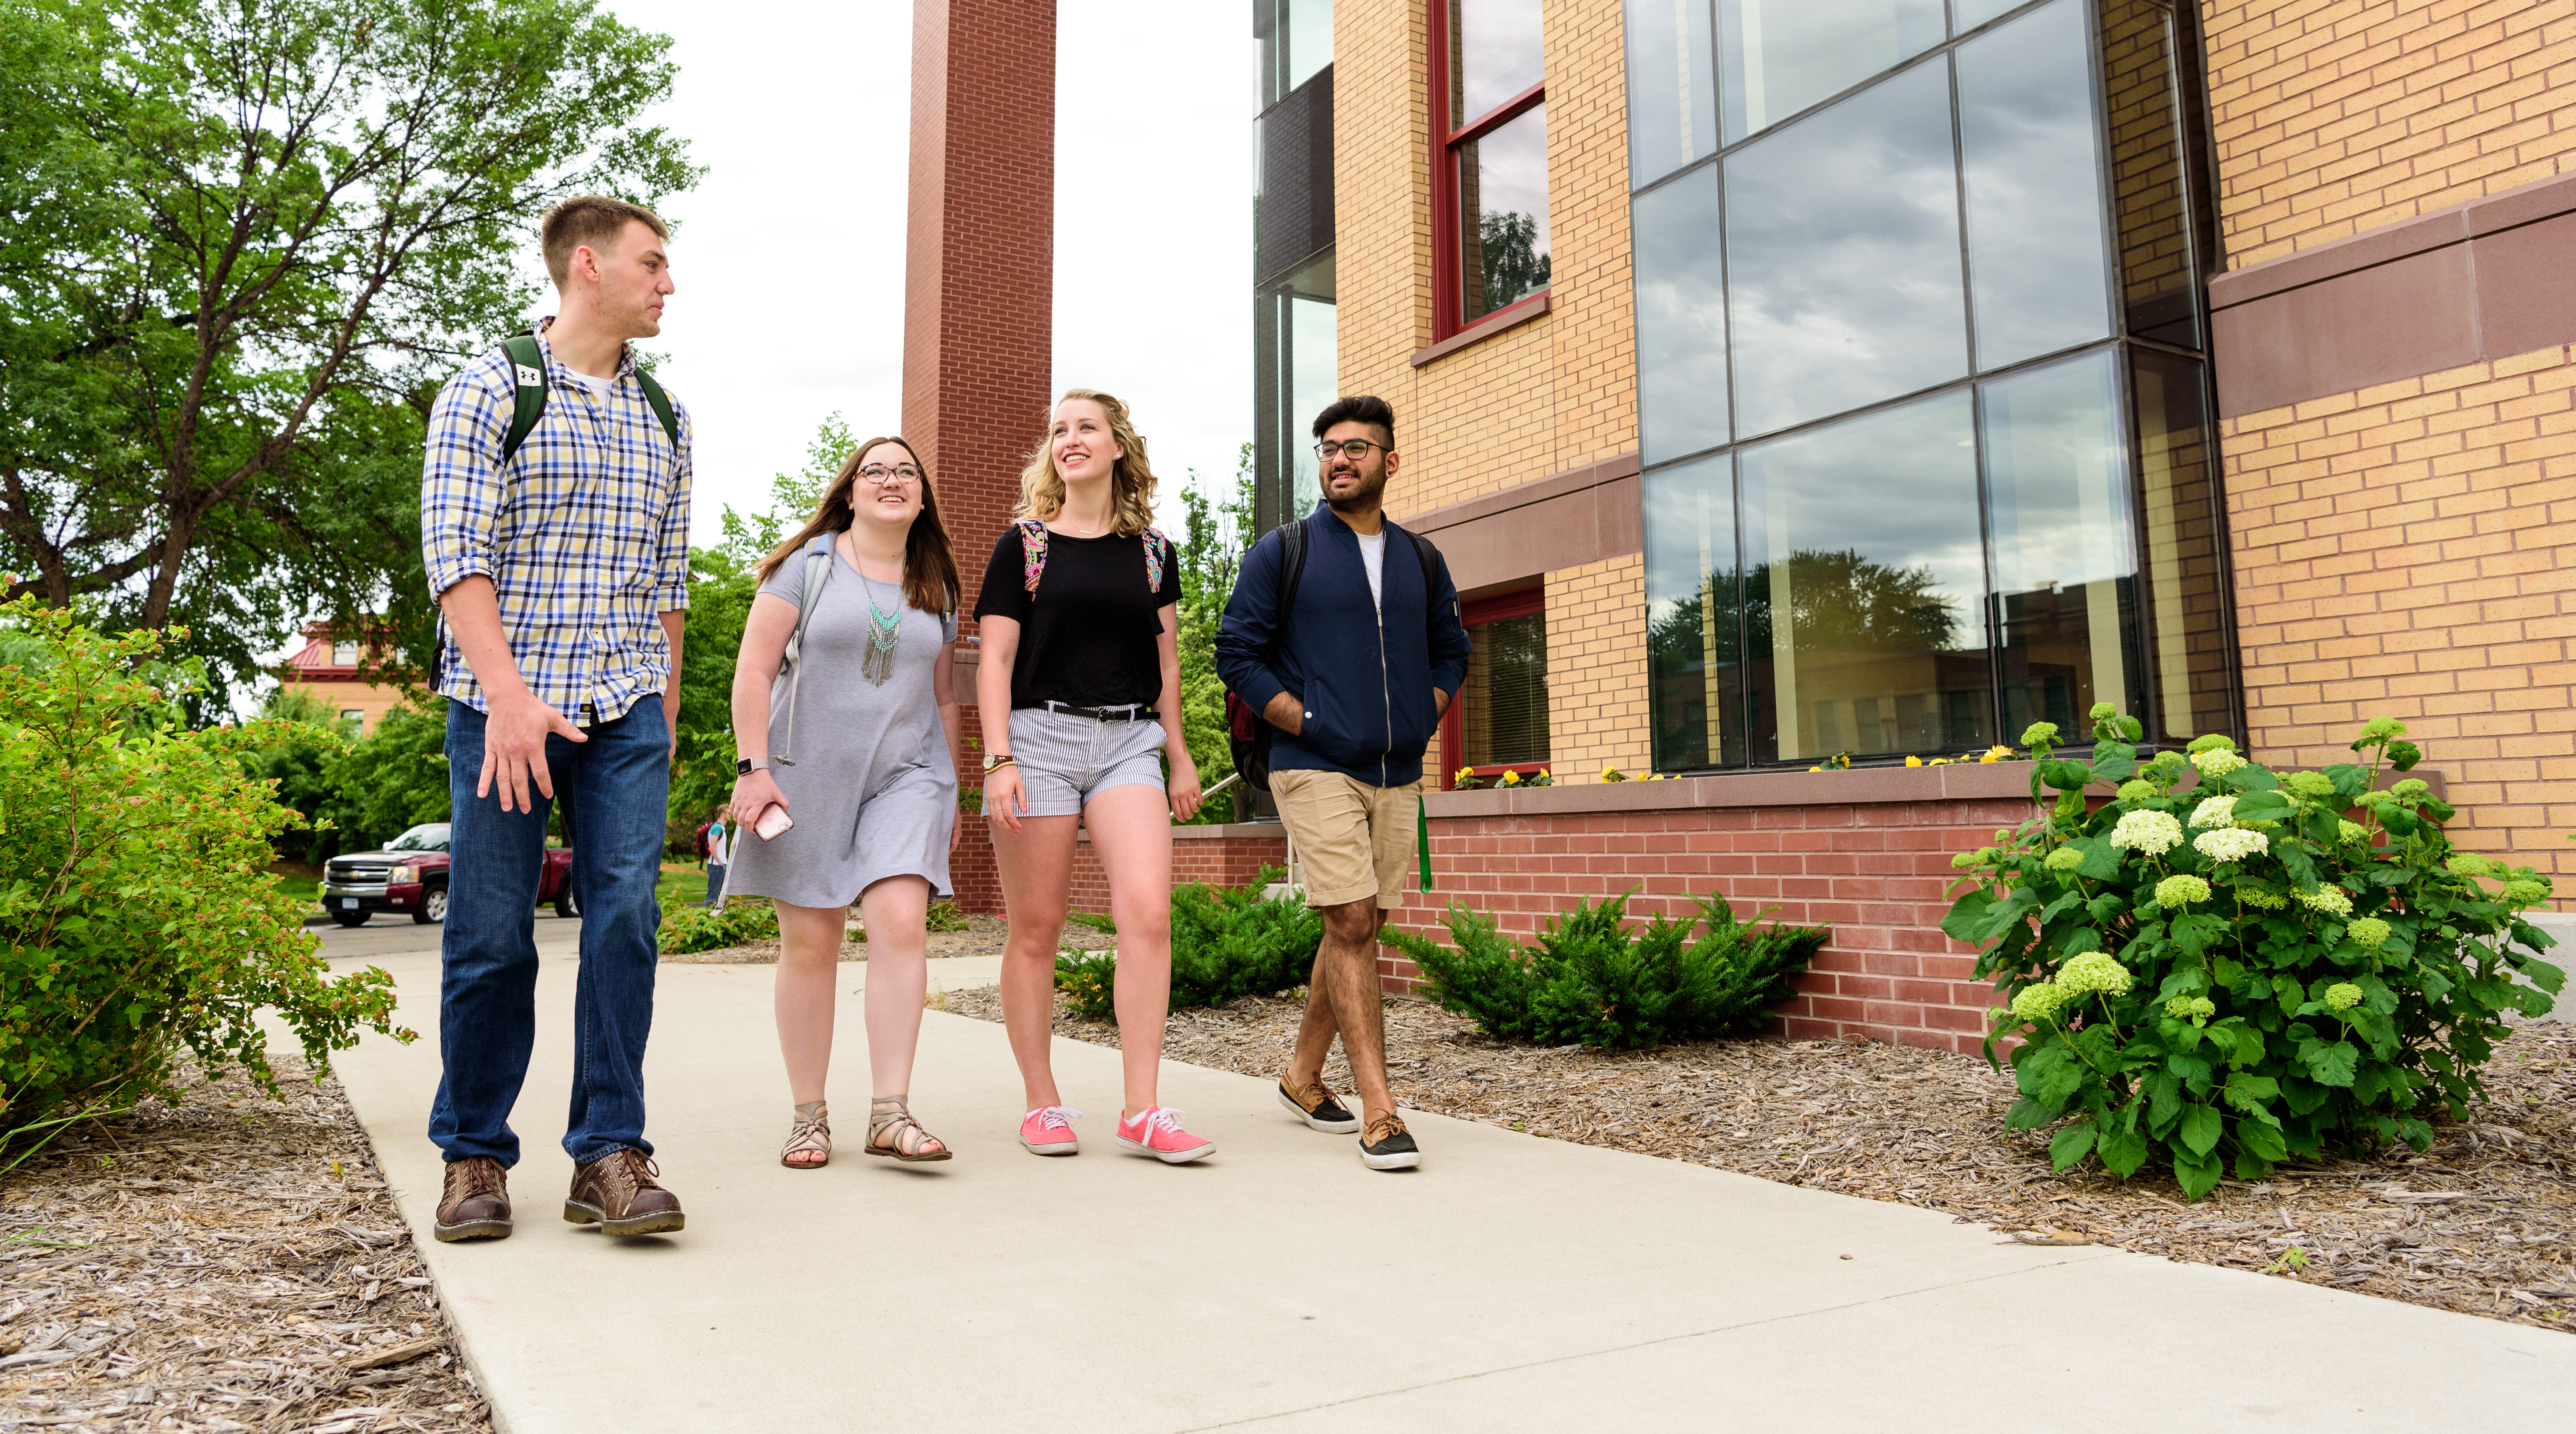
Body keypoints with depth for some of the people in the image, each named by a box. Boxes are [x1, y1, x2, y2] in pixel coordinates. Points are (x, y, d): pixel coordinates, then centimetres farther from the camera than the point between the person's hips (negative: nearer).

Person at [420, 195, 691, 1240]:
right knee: (491, 935, 2)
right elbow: (455, 553, -9)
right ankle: (475, 1156, 18)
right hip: (503, 701, -3)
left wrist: (665, 712, 15)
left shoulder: (664, 415, 15)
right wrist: (508, 696, -20)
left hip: (628, 707, 4)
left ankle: (609, 1155, 3)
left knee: (626, 916, -5)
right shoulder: (489, 391, 0)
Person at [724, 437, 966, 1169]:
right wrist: (752, 767, -11)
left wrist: (950, 792, 18)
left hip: (905, 775, 2)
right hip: (807, 773, -2)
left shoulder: (935, 588, 15)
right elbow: (754, 670, -2)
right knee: (810, 940, 2)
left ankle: (890, 1114, -12)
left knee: (902, 921, -15)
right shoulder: (807, 567, 3)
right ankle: (809, 1115, 13)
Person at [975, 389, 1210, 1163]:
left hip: (1128, 740, 2)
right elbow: (995, 660, 1)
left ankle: (1142, 1109, -9)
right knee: (1037, 926, 2)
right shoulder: (1024, 544, 6)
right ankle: (1043, 1104, 14)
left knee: (1148, 911, -14)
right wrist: (999, 758, -9)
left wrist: (1179, 755, 17)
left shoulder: (1151, 549, 13)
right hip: (1039, 734, -1)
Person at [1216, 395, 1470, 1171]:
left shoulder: (1420, 561, 14)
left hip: (1397, 774, 5)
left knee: (1363, 926, 10)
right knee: (1351, 923, -12)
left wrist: (1424, 720, 8)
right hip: (1316, 769, -5)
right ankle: (1379, 1114, -10)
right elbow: (1238, 653, 0)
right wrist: (1304, 721, -8)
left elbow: (1450, 648, 24)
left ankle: (1303, 1074, 27)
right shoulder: (1282, 552, 1)